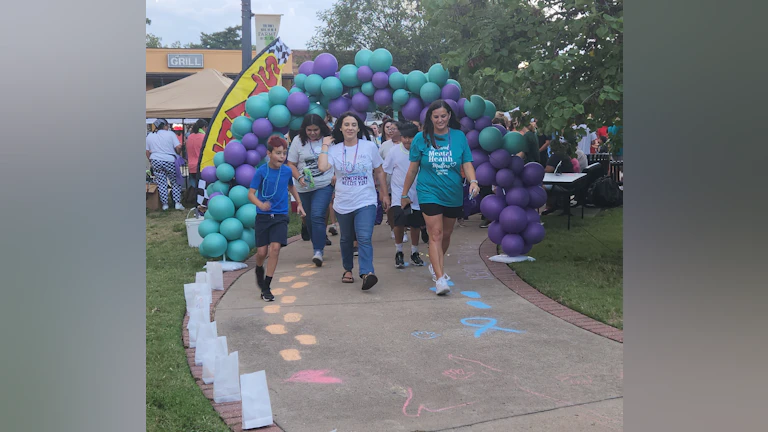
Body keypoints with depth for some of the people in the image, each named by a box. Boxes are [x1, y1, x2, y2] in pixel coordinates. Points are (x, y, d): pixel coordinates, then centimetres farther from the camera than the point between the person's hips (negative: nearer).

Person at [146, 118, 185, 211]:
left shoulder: (149, 136, 8)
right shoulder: (170, 134, -4)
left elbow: (148, 152, 9)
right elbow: (178, 147, -11)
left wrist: (151, 161, 20)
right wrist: (177, 154, 8)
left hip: (156, 162, 3)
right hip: (170, 161, -3)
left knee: (161, 183, 8)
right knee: (175, 182, 8)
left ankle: (164, 204, 8)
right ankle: (177, 203, 4)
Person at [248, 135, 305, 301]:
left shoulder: (287, 171, 1)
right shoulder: (261, 171, -9)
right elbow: (251, 194, -12)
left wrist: (299, 203, 22)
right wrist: (260, 205, -31)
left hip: (280, 216, 1)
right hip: (263, 217, -1)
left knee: (275, 247, -14)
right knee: (262, 252, 0)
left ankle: (266, 287, -5)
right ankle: (259, 269, 37)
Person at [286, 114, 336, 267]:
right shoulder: (298, 141, 0)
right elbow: (291, 164, 3)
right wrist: (299, 178, -12)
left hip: (324, 185, -3)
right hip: (305, 188, 3)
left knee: (317, 216, -17)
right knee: (310, 219, 11)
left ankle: (318, 251, -15)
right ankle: (318, 246, 28)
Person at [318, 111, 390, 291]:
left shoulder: (369, 146, -1)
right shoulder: (335, 149, -1)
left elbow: (379, 172, 8)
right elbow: (322, 167, -20)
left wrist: (384, 194, 10)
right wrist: (325, 146, -10)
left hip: (366, 202, -2)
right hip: (343, 203, 2)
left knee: (364, 238, -17)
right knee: (346, 239, 16)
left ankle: (366, 273, -25)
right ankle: (348, 269, 33)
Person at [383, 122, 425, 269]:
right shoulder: (394, 151, -5)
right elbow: (384, 172, 2)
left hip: (418, 196, 1)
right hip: (399, 195, -1)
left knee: (416, 225, 12)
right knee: (399, 223, -15)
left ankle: (414, 253, 30)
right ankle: (398, 252, 5)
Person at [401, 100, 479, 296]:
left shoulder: (459, 136, 1)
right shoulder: (421, 138, -3)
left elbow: (467, 163, 0)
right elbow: (413, 169, 4)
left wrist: (473, 181, -20)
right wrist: (405, 194, 8)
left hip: (453, 195, 3)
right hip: (429, 193, -3)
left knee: (446, 234, 16)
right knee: (436, 234, -12)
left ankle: (435, 265, 39)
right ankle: (440, 278, -15)